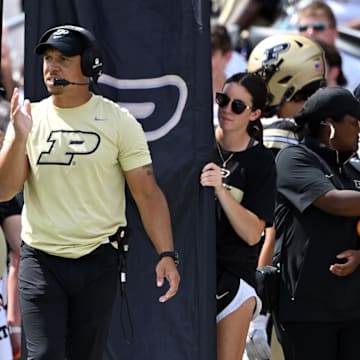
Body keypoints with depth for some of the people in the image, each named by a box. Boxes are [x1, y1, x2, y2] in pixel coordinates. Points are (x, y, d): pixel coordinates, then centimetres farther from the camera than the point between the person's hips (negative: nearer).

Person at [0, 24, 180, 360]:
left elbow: (148, 193, -5)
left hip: (98, 262, -1)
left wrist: (166, 254, -15)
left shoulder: (118, 122, -3)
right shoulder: (29, 119, 3)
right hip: (41, 261, 1)